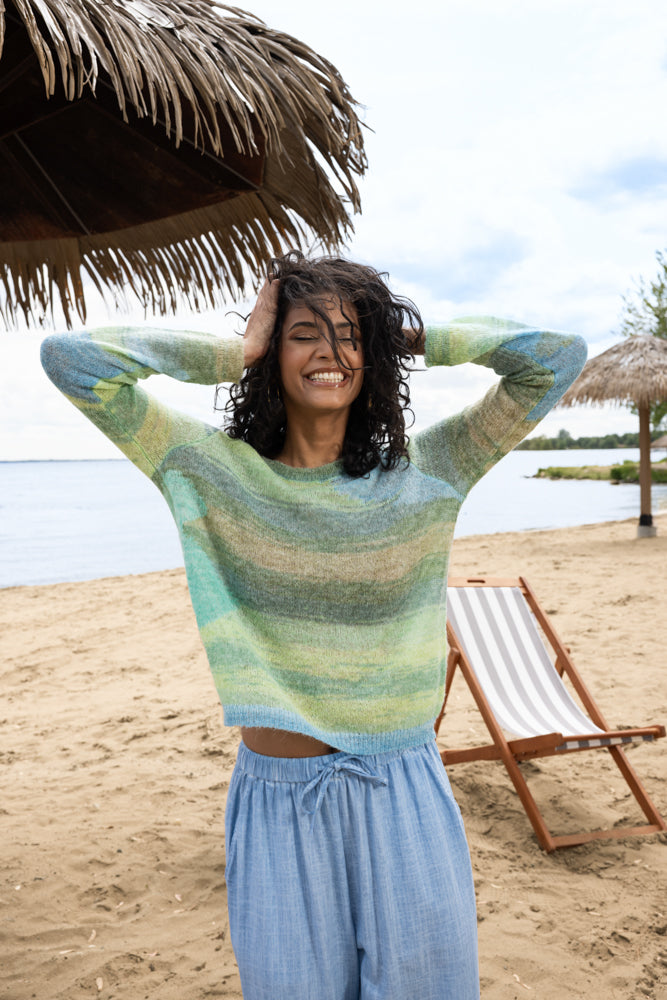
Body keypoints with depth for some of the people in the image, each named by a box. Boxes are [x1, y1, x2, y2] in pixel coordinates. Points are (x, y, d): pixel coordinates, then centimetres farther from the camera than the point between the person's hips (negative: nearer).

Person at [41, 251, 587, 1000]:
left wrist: (414, 338, 0)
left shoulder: (427, 472, -3)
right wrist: (233, 353, -7)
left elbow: (556, 355, -4)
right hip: (279, 801, 0)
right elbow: (73, 361, -10)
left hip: (404, 796, 1)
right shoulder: (215, 471, -4)